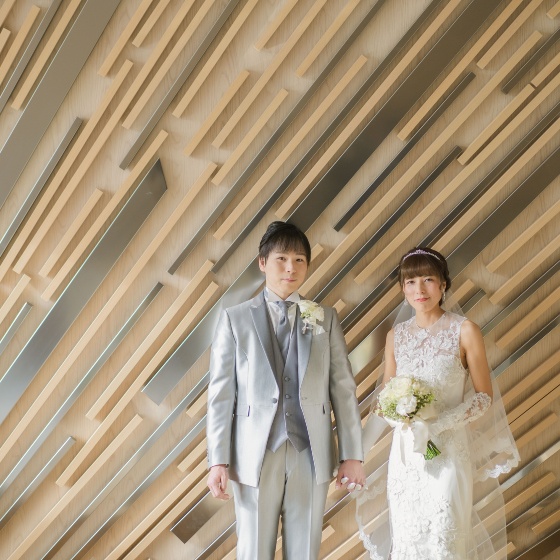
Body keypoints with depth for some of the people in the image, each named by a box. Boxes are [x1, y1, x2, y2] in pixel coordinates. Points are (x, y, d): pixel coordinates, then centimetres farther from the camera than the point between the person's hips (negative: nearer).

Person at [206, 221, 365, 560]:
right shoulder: (235, 320, 2)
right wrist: (218, 460, -4)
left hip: (312, 456, 1)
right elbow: (221, 393, 0)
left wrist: (352, 455, 0)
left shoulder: (326, 319, 7)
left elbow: (344, 389, 4)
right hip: (255, 457, -1)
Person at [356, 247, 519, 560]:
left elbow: (484, 396, -3)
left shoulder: (465, 331, -5)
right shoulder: (396, 335, 6)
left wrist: (438, 425, -16)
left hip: (448, 449, -3)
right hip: (405, 451, 4)